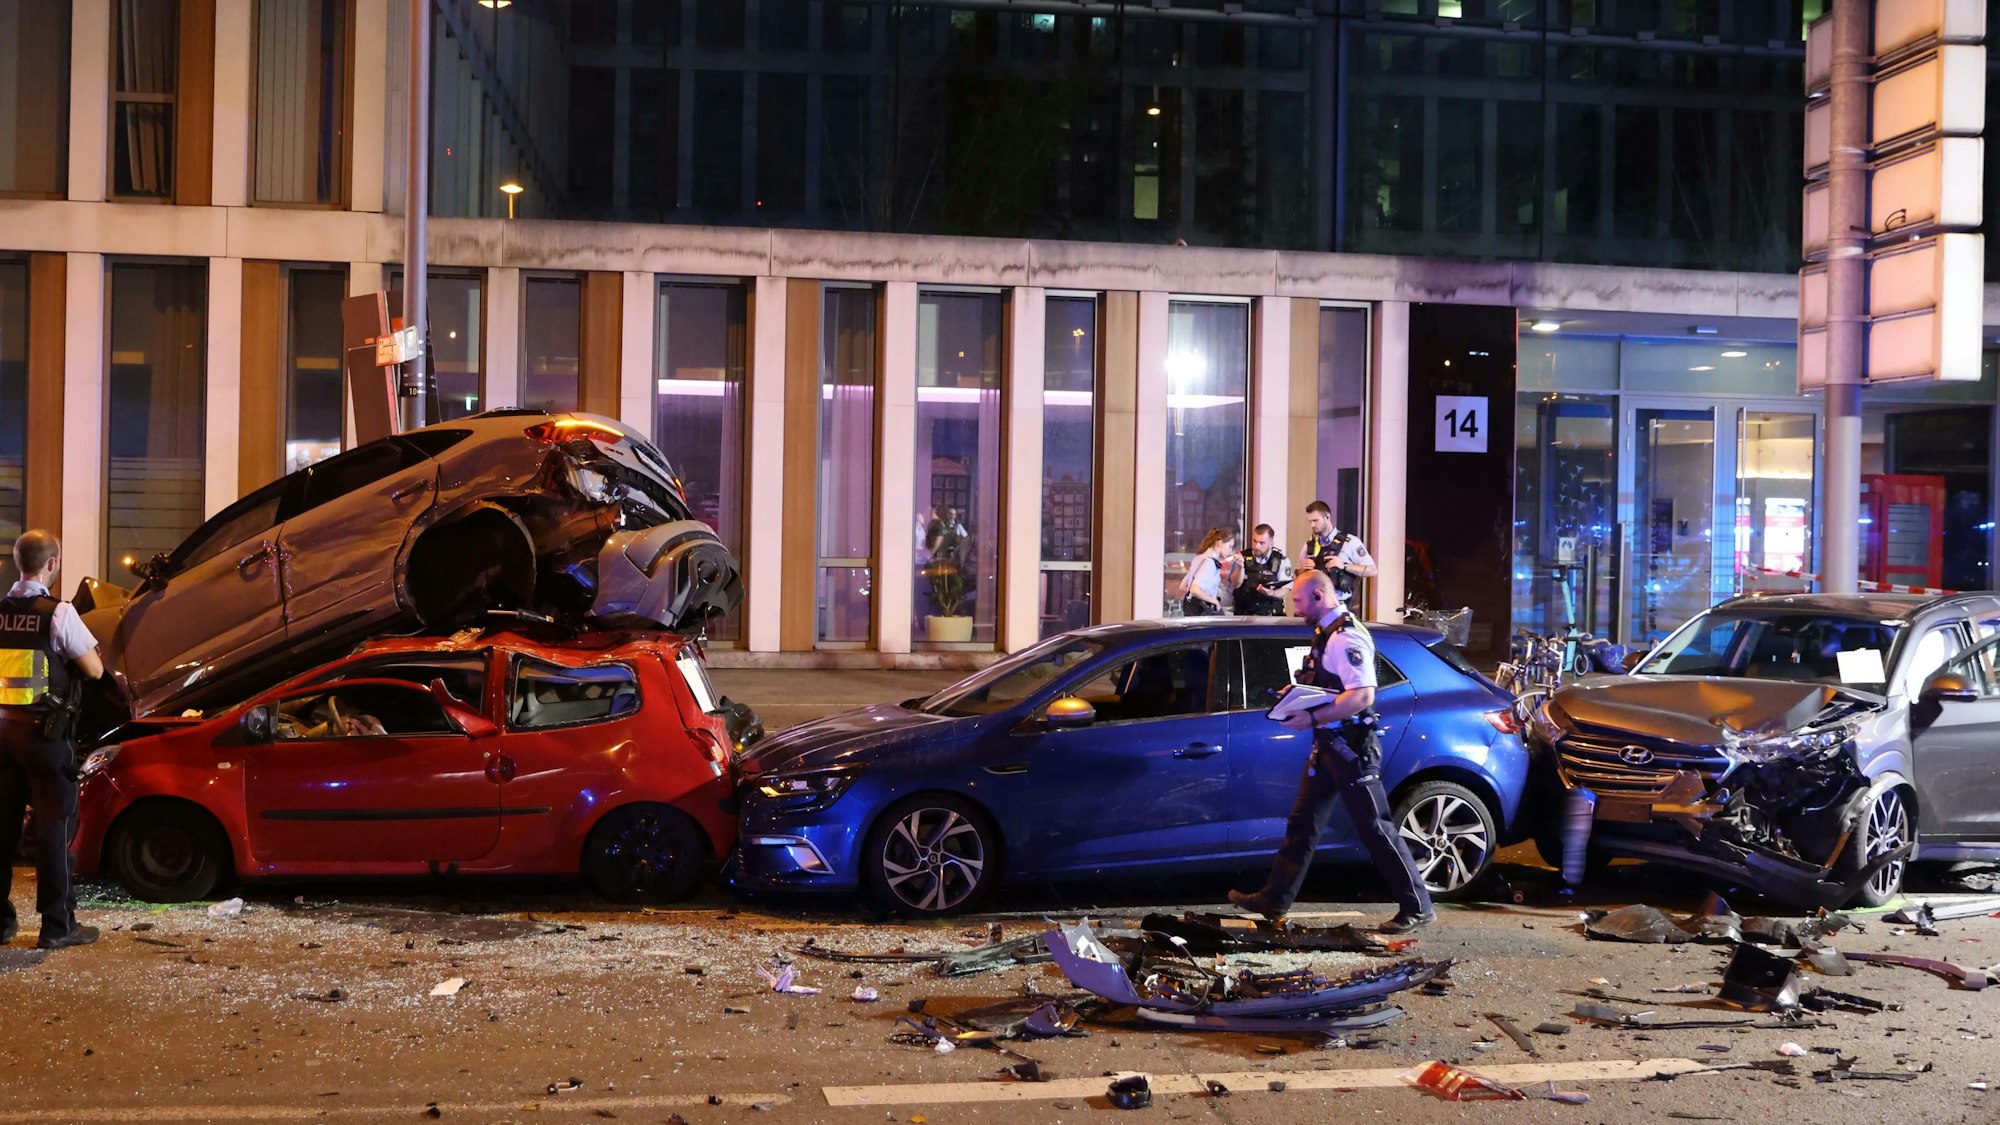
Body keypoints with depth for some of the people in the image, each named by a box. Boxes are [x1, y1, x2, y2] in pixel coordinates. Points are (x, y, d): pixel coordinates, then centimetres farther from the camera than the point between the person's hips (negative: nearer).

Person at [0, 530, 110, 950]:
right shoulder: (59, 613, -12)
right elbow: (95, 670, -8)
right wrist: (85, 645, 11)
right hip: (47, 734, -5)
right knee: (54, 826, 0)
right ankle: (57, 925, 2)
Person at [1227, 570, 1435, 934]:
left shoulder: (1347, 637, -18)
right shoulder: (1324, 634, 12)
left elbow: (1362, 696, -27)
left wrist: (1312, 718, -26)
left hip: (1351, 747, -10)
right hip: (1327, 745, 10)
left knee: (1374, 828, -5)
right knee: (1302, 822, 13)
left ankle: (1417, 908, 1)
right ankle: (1275, 899, 19)